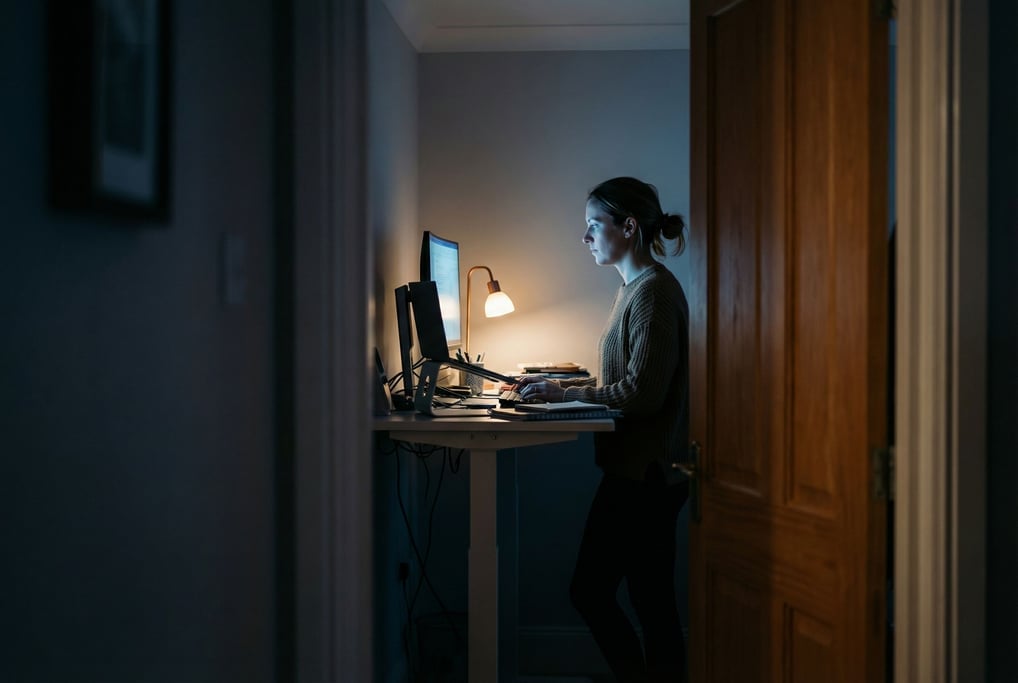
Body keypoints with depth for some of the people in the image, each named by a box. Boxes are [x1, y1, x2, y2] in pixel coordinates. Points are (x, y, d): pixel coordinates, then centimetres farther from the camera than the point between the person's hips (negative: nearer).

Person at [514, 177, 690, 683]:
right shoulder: (634, 287, 15)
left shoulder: (654, 291, -15)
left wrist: (568, 393, -13)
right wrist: (560, 387, 6)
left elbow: (641, 393, -21)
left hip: (644, 474, -9)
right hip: (633, 469, 9)